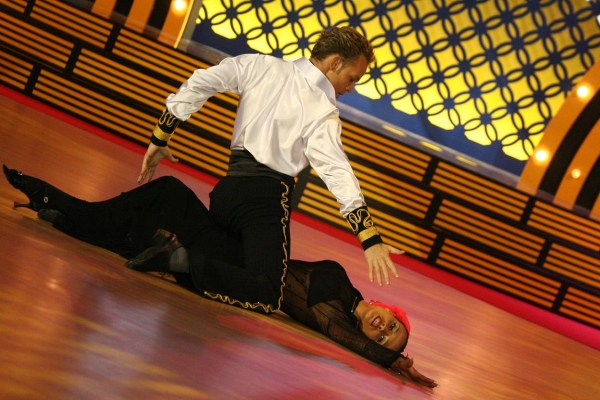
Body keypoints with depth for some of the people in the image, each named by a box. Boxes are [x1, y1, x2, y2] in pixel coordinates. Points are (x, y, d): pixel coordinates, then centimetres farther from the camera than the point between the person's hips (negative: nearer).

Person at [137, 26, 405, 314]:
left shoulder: (261, 66, 9)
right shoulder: (322, 113, -6)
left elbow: (198, 84, 3)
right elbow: (337, 172, -18)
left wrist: (159, 139, 9)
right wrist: (371, 240, -22)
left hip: (226, 190, 7)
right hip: (266, 197, -7)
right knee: (264, 300, -14)